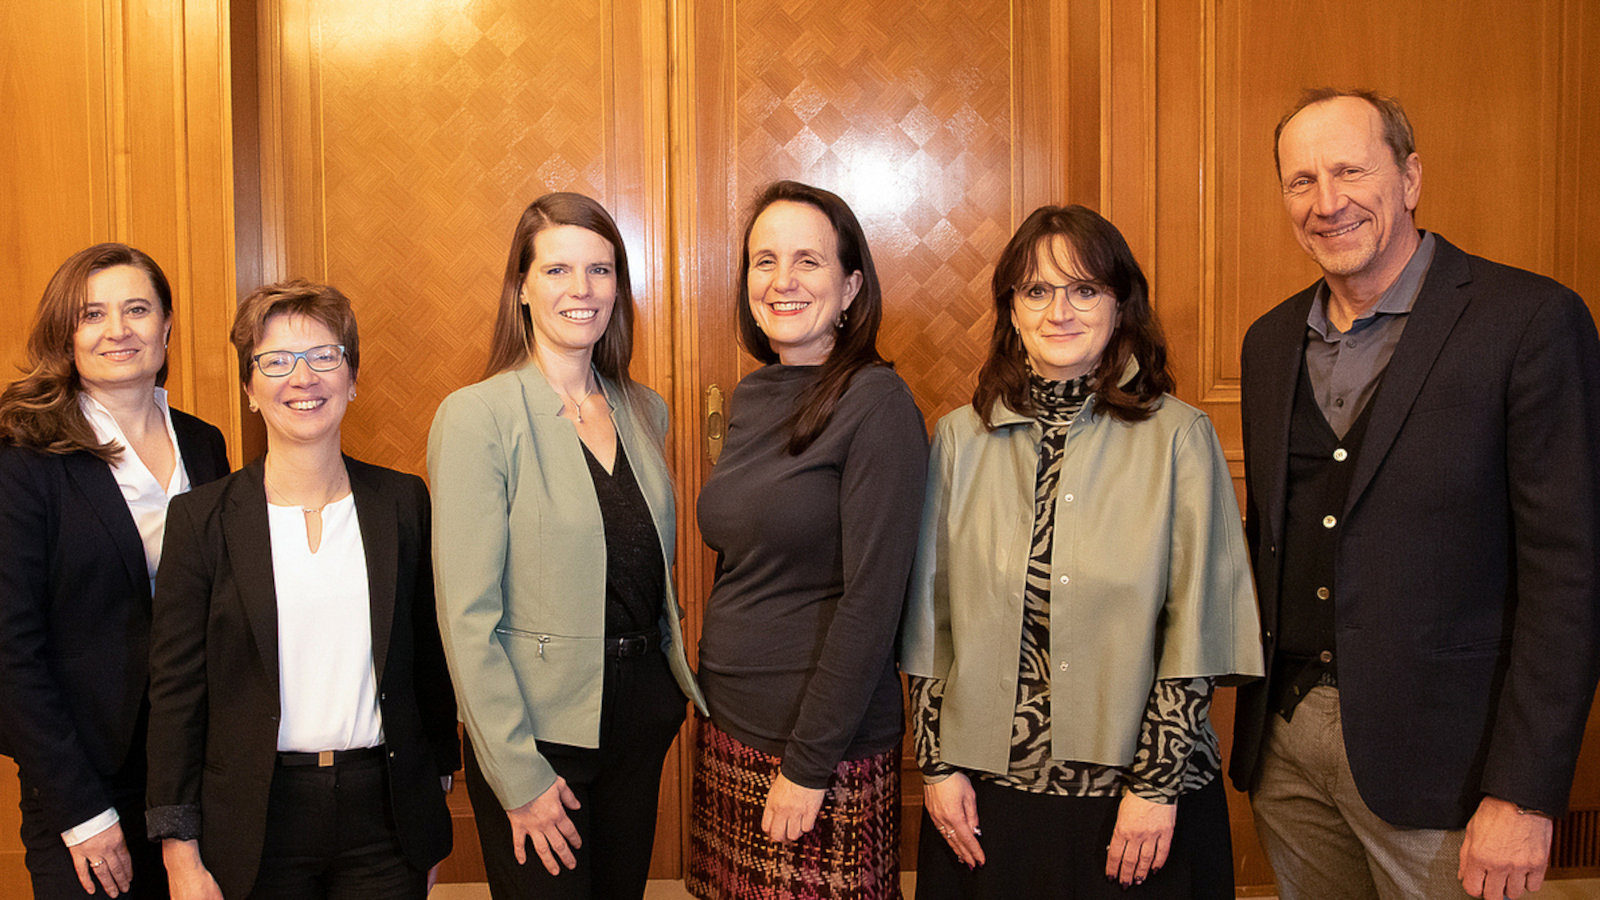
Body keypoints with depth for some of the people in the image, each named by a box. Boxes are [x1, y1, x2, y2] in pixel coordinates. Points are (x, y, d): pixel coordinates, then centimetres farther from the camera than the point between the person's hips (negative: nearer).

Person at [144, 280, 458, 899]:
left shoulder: (402, 501, 2)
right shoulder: (204, 517, -3)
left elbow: (430, 657, 8)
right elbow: (175, 690, -2)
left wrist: (434, 806, 10)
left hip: (386, 813, 2)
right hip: (256, 819, -1)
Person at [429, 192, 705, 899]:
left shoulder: (644, 411, 6)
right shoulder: (477, 417, -13)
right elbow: (467, 617, -15)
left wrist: (678, 683, 8)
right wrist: (519, 776, -15)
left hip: (641, 720, 6)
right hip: (538, 729, -5)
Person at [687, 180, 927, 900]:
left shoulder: (876, 402, -15)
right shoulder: (750, 399, 7)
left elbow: (871, 599, -18)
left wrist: (809, 764, -16)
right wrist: (714, 697, 12)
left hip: (825, 744, -6)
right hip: (729, 724, 6)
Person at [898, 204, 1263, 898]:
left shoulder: (1179, 437, -5)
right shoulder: (960, 439, 2)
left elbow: (1196, 627, -5)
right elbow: (928, 618, 5)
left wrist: (1157, 783, -8)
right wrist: (937, 762, 1)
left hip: (1135, 792, -2)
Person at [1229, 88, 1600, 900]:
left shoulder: (1530, 322, -10)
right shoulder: (1272, 340, 8)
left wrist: (1525, 794, -16)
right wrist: (1255, 715, 9)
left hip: (1435, 760, -5)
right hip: (1284, 737, 5)